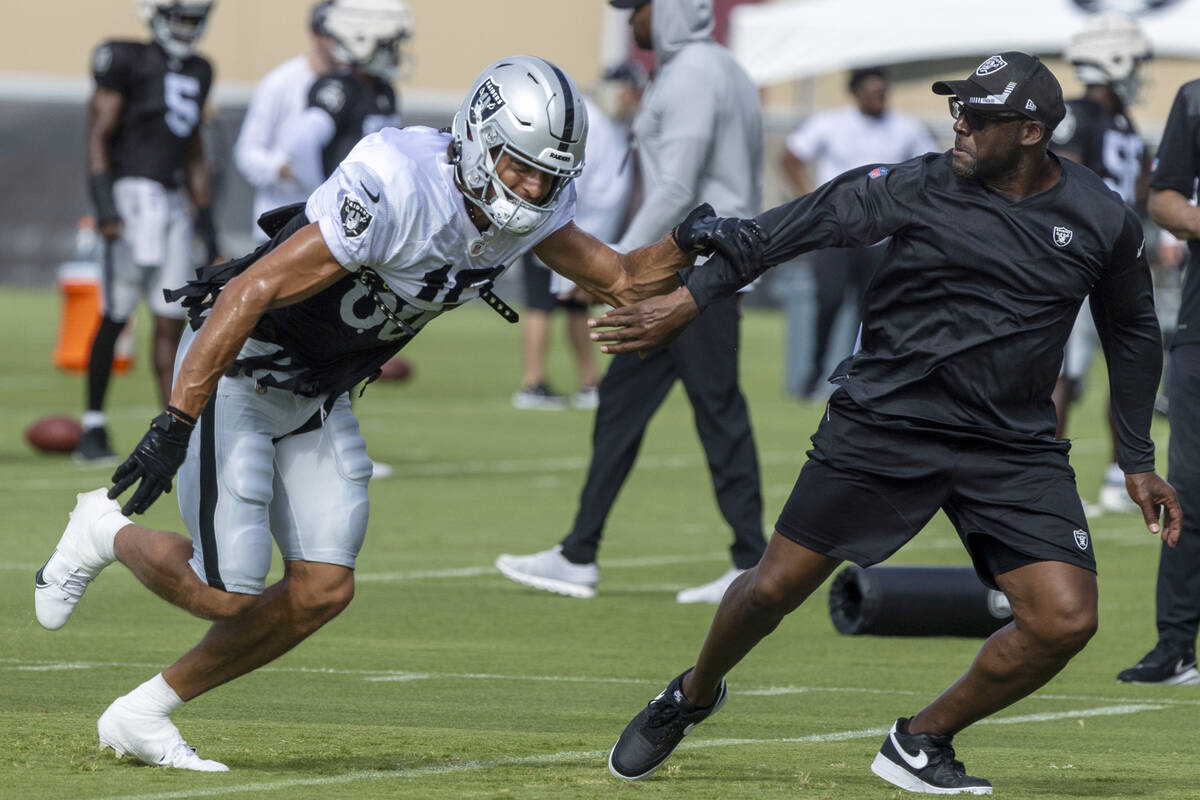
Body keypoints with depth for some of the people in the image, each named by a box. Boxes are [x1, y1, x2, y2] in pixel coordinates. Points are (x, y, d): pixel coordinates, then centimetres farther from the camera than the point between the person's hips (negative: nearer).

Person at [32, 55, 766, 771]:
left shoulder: (530, 208, -8)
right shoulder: (397, 192, -32)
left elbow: (623, 282, 4)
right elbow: (250, 294, -32)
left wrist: (688, 244, -18)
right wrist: (174, 426, -34)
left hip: (318, 399, 8)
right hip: (235, 369, -8)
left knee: (323, 591, -1)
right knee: (227, 596, -12)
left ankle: (141, 718, 13)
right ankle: (107, 532, 20)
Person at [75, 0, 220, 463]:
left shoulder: (197, 73, 17)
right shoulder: (128, 62, -4)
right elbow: (98, 136, -8)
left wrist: (206, 219, 21)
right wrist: (103, 203, -17)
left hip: (172, 204, 7)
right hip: (131, 195, -7)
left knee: (171, 321, 2)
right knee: (115, 317, -4)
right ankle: (93, 428, 5)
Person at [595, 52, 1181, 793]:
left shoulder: (1103, 222, -3)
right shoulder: (919, 188, -10)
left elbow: (1133, 334, 12)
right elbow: (801, 225, -8)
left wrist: (1139, 461, 15)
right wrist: (688, 300, -13)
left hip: (1015, 447, 2)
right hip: (885, 419, -2)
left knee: (1065, 620, -12)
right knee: (776, 587, 1)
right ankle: (692, 696, 33)